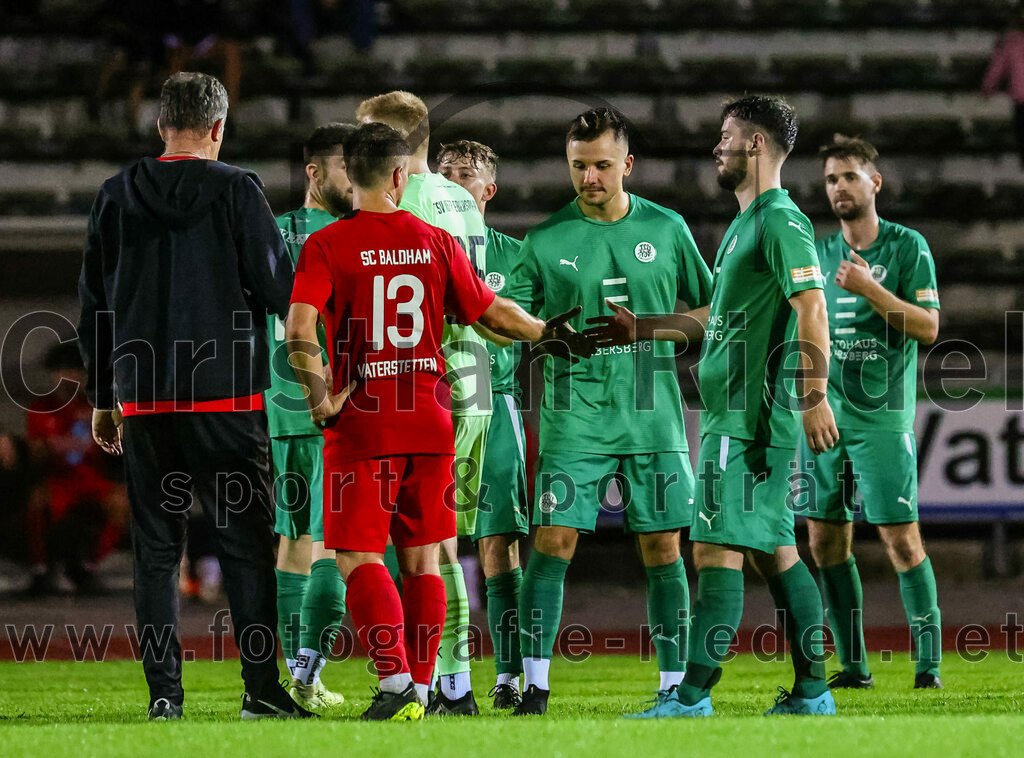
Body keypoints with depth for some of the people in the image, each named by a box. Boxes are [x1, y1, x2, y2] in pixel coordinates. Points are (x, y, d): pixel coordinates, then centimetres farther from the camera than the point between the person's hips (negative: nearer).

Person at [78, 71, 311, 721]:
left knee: (156, 547, 7)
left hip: (143, 403, 3)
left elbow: (94, 305, 11)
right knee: (247, 543, 2)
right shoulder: (235, 191, -5)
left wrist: (103, 398, 19)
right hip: (227, 396, -3)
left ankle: (165, 693, 2)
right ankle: (262, 688, -2)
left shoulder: (116, 197, 7)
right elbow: (281, 289, -7)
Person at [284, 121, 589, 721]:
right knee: (421, 559, 10)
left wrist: (319, 395, -12)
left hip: (362, 424, -3)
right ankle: (419, 690, 11)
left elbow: (300, 326, -18)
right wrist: (547, 333, 25)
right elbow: (492, 312, 11)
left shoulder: (327, 246, -5)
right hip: (430, 423, 3)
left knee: (360, 557, -2)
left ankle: (395, 678, -18)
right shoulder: (435, 242, 5)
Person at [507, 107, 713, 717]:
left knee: (663, 549, 2)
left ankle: (675, 685, 10)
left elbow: (710, 306, 14)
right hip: (575, 416, -1)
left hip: (653, 416, 1)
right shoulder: (546, 241, 2)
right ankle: (535, 687, -5)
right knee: (553, 542, -9)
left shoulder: (666, 229, 7)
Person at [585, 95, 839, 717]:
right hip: (734, 415, 10)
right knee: (774, 551, 10)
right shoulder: (747, 223, 20)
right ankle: (812, 691, 12)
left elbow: (812, 307, -20)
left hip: (750, 420, -10)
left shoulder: (780, 221, -11)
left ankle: (692, 698, -13)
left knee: (718, 549, -11)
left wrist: (815, 396, -27)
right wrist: (643, 329, 33)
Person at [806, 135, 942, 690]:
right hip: (824, 417, 5)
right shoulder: (819, 253, 14)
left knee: (901, 538, -9)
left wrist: (870, 289, -18)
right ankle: (853, 665, 11)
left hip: (882, 419, -5)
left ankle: (929, 662, -5)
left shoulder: (907, 247, -1)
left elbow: (928, 327, -9)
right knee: (826, 540, 4)